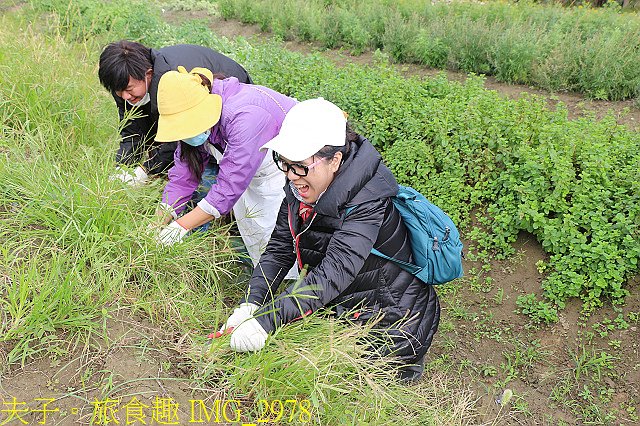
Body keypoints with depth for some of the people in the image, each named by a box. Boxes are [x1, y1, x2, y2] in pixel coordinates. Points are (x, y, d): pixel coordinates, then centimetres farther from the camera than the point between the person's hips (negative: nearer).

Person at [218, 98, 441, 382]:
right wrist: (250, 304, -23)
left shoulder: (368, 203, -31)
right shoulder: (300, 189, -8)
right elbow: (278, 250, -8)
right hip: (342, 308, 8)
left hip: (393, 323, -7)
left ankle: (404, 362, 16)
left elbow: (334, 275, -41)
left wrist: (266, 320, -48)